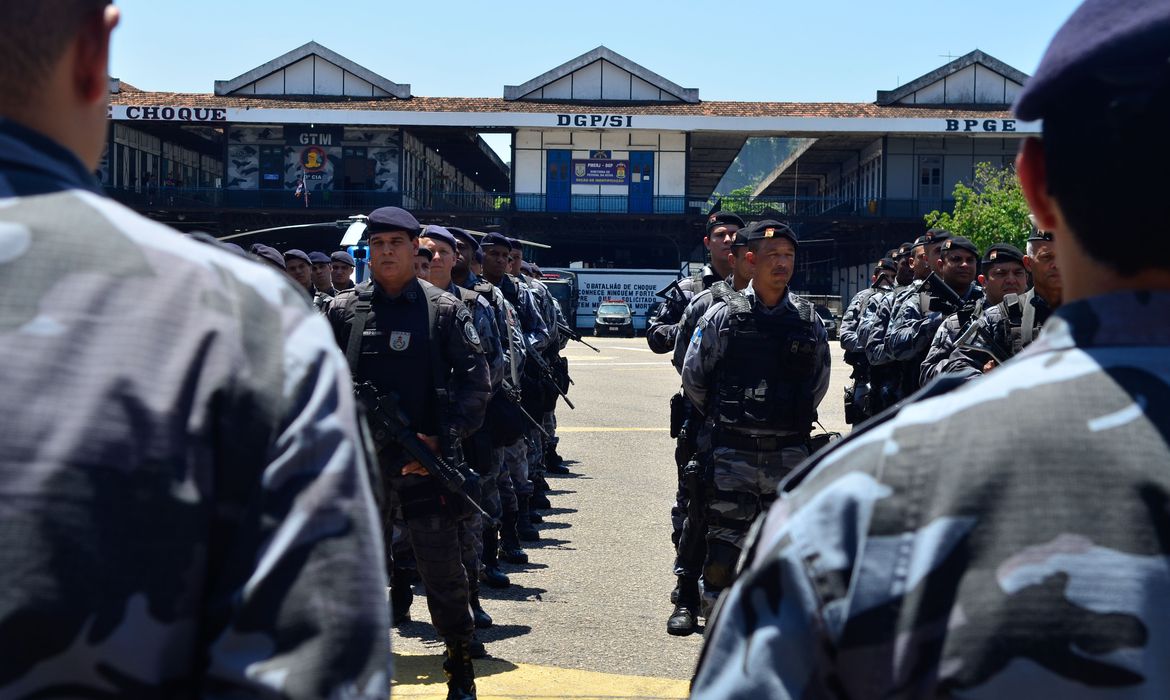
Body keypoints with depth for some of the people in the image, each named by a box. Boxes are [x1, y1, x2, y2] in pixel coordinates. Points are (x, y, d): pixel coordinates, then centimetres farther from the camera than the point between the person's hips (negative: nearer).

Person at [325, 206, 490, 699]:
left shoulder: (445, 311, 2)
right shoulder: (342, 311, 6)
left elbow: (475, 385, 0)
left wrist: (443, 440, -11)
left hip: (427, 460, -2)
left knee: (443, 573, 3)